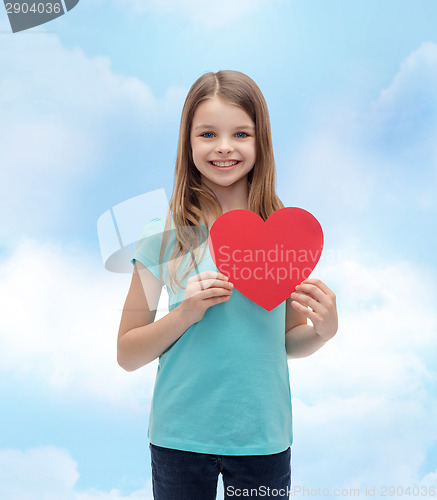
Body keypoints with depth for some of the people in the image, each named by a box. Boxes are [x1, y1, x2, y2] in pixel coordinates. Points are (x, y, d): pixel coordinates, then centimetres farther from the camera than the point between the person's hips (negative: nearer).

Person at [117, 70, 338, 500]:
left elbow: (289, 342, 8)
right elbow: (127, 355, -4)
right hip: (180, 437, -1)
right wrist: (186, 313, -19)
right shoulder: (164, 236, -8)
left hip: (264, 437, 2)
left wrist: (324, 330, -12)